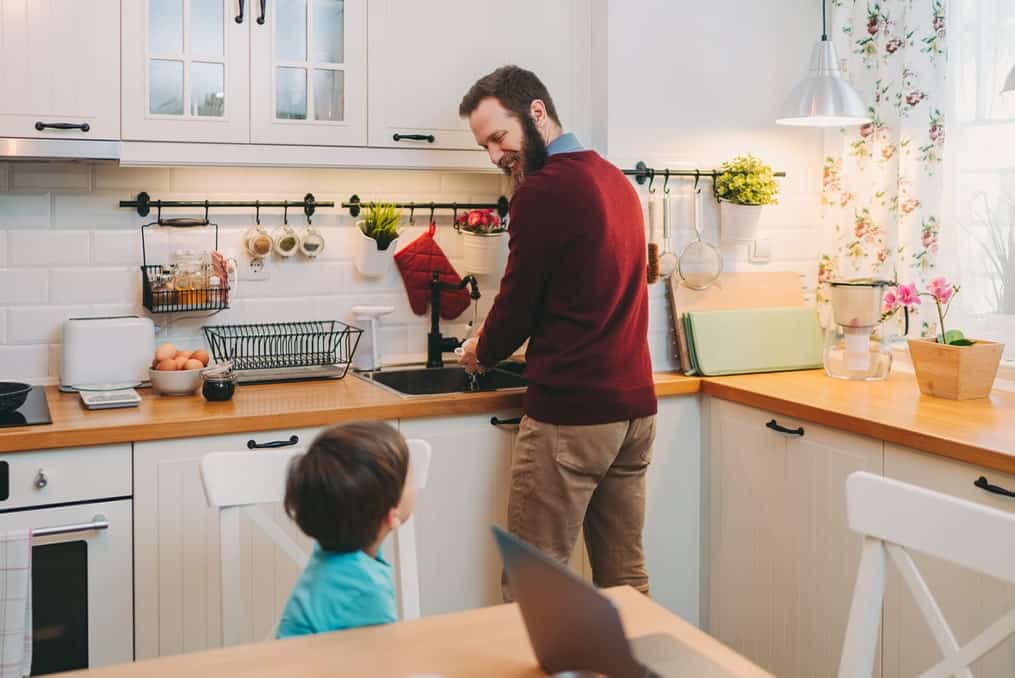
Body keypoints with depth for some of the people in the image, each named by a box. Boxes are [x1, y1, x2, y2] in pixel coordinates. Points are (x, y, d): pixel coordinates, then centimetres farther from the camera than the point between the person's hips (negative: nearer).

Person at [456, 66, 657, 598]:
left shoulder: (543, 190, -12)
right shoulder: (616, 180, 15)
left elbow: (518, 299, -7)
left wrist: (482, 352, 13)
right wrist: (501, 338, 18)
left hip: (569, 414, -9)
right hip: (635, 405, 9)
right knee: (626, 579, 14)